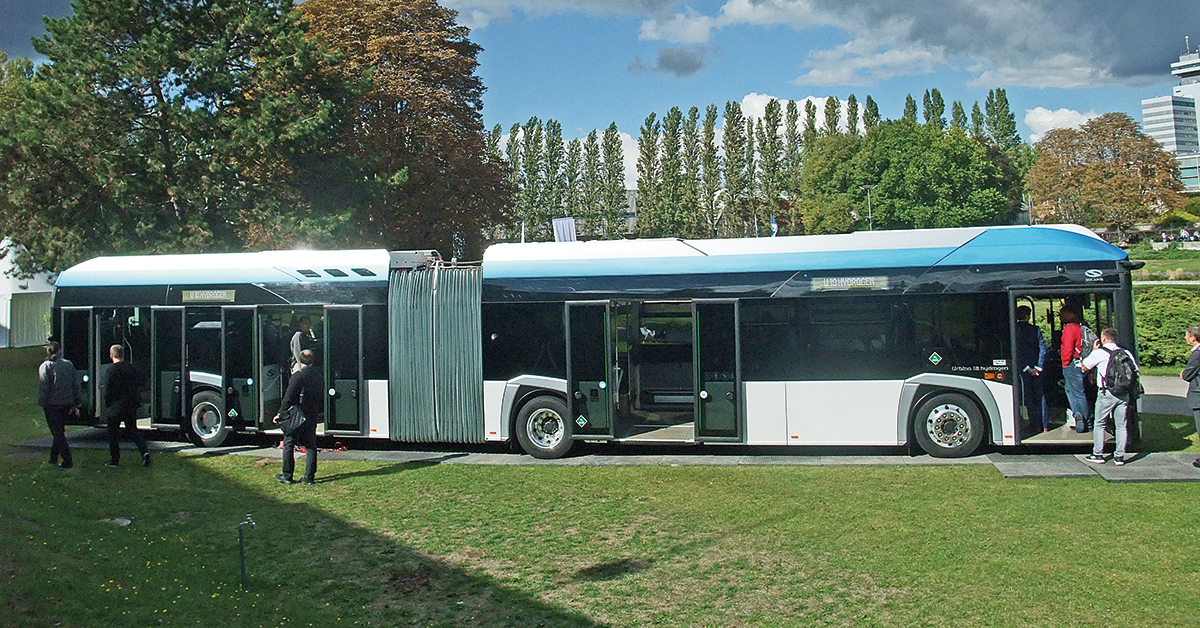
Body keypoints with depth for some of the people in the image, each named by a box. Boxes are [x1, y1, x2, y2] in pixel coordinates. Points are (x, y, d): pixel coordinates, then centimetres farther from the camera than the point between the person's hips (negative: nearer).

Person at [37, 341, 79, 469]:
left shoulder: (45, 366, -6)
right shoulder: (69, 364, 8)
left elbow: (44, 387, -12)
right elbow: (75, 385, 11)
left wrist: (42, 403, -7)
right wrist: (76, 402, 17)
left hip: (53, 404, -5)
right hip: (67, 403, 5)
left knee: (57, 433, -2)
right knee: (59, 431, 18)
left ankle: (68, 460, -8)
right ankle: (53, 457, 26)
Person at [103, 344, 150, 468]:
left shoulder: (111, 371, -14)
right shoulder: (133, 368, 1)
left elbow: (107, 392, -11)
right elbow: (138, 386, 8)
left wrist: (107, 406, 1)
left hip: (116, 407, -5)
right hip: (131, 406, 5)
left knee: (113, 434, 9)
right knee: (133, 431, 13)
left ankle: (114, 459, 15)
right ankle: (144, 451, -7)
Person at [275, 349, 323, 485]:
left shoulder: (298, 376, -13)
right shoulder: (319, 376, 7)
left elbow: (288, 398, -15)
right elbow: (321, 397, 15)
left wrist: (280, 414, -9)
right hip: (312, 417, 6)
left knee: (289, 445, 7)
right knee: (310, 446, 11)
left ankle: (287, 475, 12)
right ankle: (309, 477, 9)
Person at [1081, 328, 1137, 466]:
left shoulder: (1098, 353, -4)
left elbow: (1085, 367, 9)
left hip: (1106, 393, -3)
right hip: (1124, 393, 3)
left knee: (1099, 424, 9)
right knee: (1121, 425, 8)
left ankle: (1098, 455, 10)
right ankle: (1119, 456, 8)